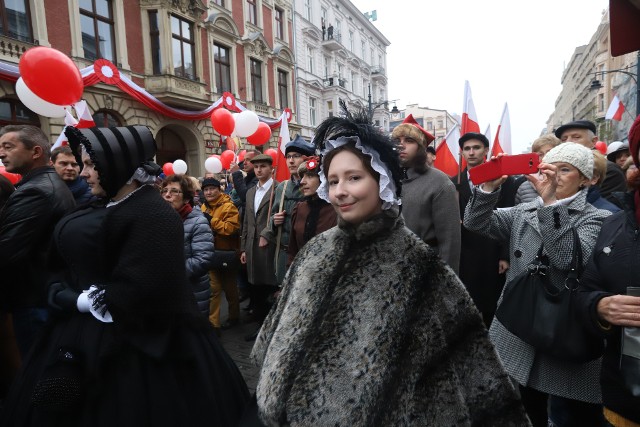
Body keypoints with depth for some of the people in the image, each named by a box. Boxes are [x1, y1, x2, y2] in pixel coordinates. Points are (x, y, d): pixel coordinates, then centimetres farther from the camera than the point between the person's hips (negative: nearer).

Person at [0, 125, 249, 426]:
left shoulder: (153, 215, -21)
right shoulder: (105, 207, 9)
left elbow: (140, 289, -26)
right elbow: (74, 261, 15)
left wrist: (80, 302, -15)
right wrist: (61, 292, -3)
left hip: (127, 337, -9)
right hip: (86, 328, 10)